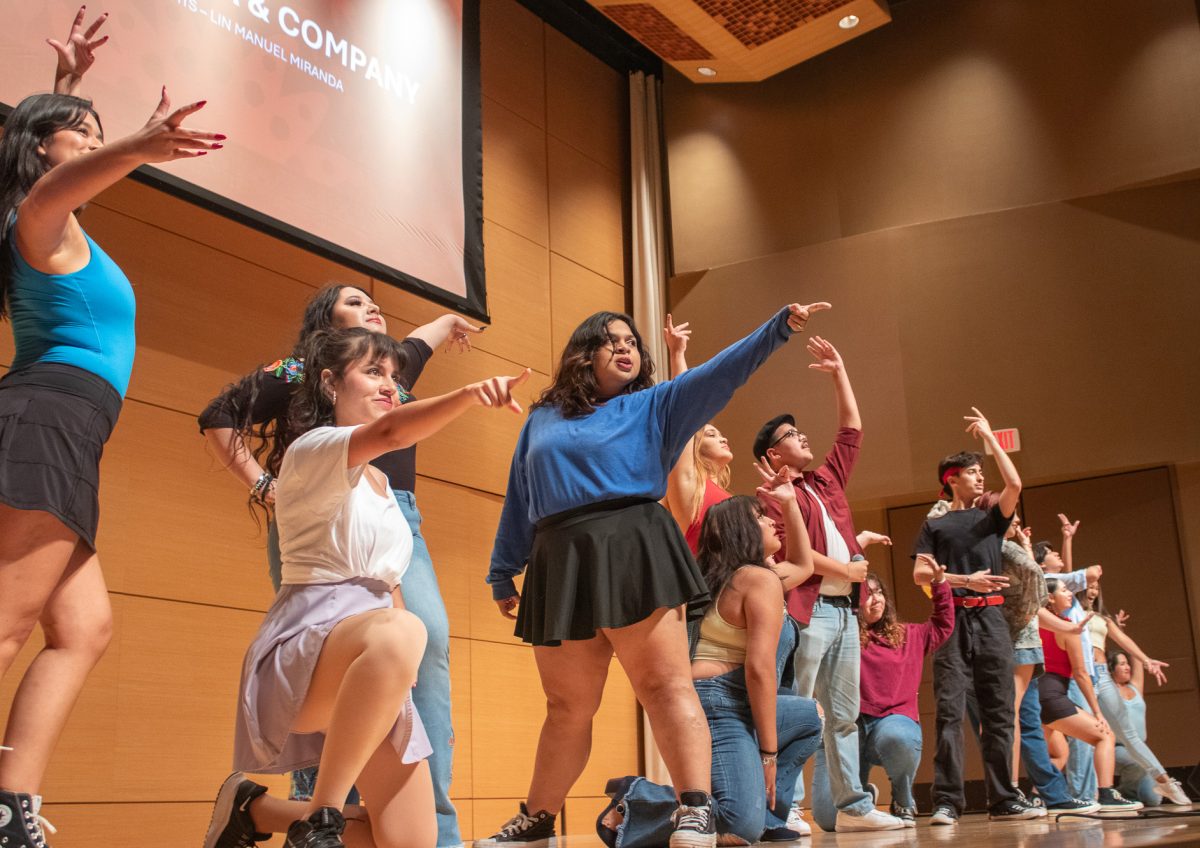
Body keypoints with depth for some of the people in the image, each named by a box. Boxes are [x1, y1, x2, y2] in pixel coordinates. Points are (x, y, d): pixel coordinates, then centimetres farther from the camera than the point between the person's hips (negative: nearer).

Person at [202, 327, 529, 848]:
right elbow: (390, 433, -28)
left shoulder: (379, 484, 21)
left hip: (371, 669, 8)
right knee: (400, 631, -43)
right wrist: (471, 394, -43)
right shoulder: (313, 451, -5)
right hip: (308, 640, -8)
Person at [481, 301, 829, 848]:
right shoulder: (541, 421, 21)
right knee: (567, 707, 8)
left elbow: (721, 372, 2)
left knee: (664, 684, -12)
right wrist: (503, 572, 20)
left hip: (633, 552, -3)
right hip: (559, 565, 3)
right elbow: (517, 505, 22)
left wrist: (780, 326, -8)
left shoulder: (652, 406, 14)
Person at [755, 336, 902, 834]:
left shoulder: (827, 481, 21)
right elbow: (788, 548, -15)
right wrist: (843, 570, -9)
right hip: (808, 610, -8)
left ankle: (852, 805, 12)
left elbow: (852, 430, 26)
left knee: (844, 715, 9)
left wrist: (839, 373, 25)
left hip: (844, 609, 8)